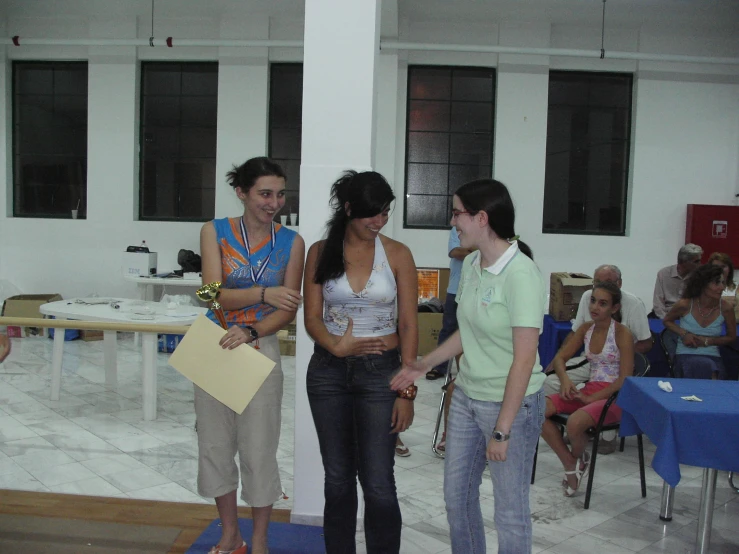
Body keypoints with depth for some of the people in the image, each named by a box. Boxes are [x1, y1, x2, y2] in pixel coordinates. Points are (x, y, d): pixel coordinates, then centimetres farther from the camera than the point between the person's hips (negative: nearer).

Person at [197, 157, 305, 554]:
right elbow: (215, 295, -11)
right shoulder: (215, 232, -1)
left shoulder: (291, 242, -2)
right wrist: (263, 293, -27)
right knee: (215, 445, 12)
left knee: (258, 449, 3)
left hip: (261, 349, -2)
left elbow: (289, 310, -3)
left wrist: (250, 333, -19)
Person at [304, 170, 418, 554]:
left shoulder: (397, 254, -3)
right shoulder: (320, 252, 1)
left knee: (378, 483, 0)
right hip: (329, 372, 2)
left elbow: (408, 325, -3)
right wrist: (334, 346, -22)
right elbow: (312, 318, 0)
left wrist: (407, 390, -8)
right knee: (337, 478, 14)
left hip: (380, 373, -2)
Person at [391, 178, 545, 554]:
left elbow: (525, 359, -22)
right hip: (466, 396, 8)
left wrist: (501, 431, -20)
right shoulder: (471, 264, 2)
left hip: (510, 402, -8)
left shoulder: (520, 274, -21)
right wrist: (423, 365, 13)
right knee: (457, 495, 19)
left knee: (510, 510, 8)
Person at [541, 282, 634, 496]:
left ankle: (579, 459, 4)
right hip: (588, 391, 6)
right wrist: (565, 380, -9)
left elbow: (625, 379, -14)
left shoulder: (622, 333, -9)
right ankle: (571, 465, -2)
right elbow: (560, 357, 12)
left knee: (575, 422, -35)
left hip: (614, 396, -6)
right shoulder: (586, 329, 7)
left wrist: (591, 398, -18)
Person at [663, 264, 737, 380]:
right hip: (685, 355, -1)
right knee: (706, 366, -33)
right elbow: (667, 321, 12)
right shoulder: (685, 305, -8)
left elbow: (731, 337, 9)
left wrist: (707, 341, -8)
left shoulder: (726, 308, -5)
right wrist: (684, 334, -7)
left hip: (713, 356, 1)